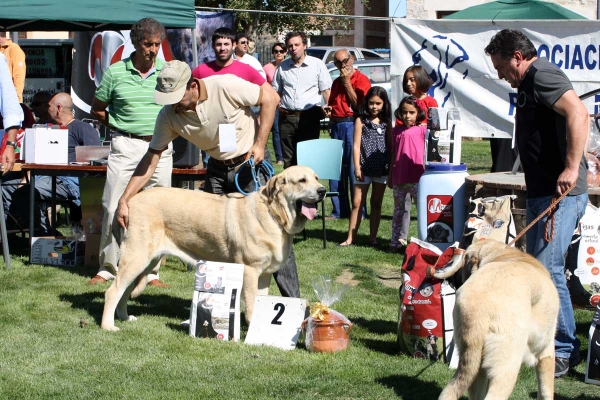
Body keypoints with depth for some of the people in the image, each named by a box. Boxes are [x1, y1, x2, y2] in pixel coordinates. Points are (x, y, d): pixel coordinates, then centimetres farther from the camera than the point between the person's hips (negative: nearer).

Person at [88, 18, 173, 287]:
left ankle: (151, 270, 9)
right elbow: (97, 110, 10)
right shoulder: (115, 72, 1)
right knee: (114, 208, -2)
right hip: (125, 147, -1)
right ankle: (108, 267, 10)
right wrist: (121, 127, 2)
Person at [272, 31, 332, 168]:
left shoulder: (317, 64, 4)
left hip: (310, 117, -3)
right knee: (288, 159, 7)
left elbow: (326, 90, 3)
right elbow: (276, 91, 19)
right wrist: (277, 105, -1)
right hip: (287, 117, 3)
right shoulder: (282, 67, 12)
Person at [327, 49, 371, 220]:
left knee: (353, 169, -7)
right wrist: (327, 110, 9)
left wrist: (347, 82, -11)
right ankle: (339, 210, 11)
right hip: (336, 126, 7)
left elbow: (358, 104, -13)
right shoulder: (337, 82, 20)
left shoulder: (361, 79, -3)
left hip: (352, 124, -7)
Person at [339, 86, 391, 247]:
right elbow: (356, 145, -3)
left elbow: (390, 146, 9)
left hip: (382, 168, 2)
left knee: (376, 203, 9)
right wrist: (357, 167, -9)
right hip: (364, 168, -2)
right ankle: (351, 237, 1)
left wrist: (392, 167, 4)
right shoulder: (361, 121, 0)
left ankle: (373, 237, 14)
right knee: (357, 203, -2)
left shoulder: (386, 122, 7)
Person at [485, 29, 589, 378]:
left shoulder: (541, 74, -11)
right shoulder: (529, 85, 20)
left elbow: (578, 114, -26)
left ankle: (565, 351, -1)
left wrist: (572, 168, -30)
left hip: (561, 194, -11)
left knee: (548, 270, -10)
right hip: (542, 193, 11)